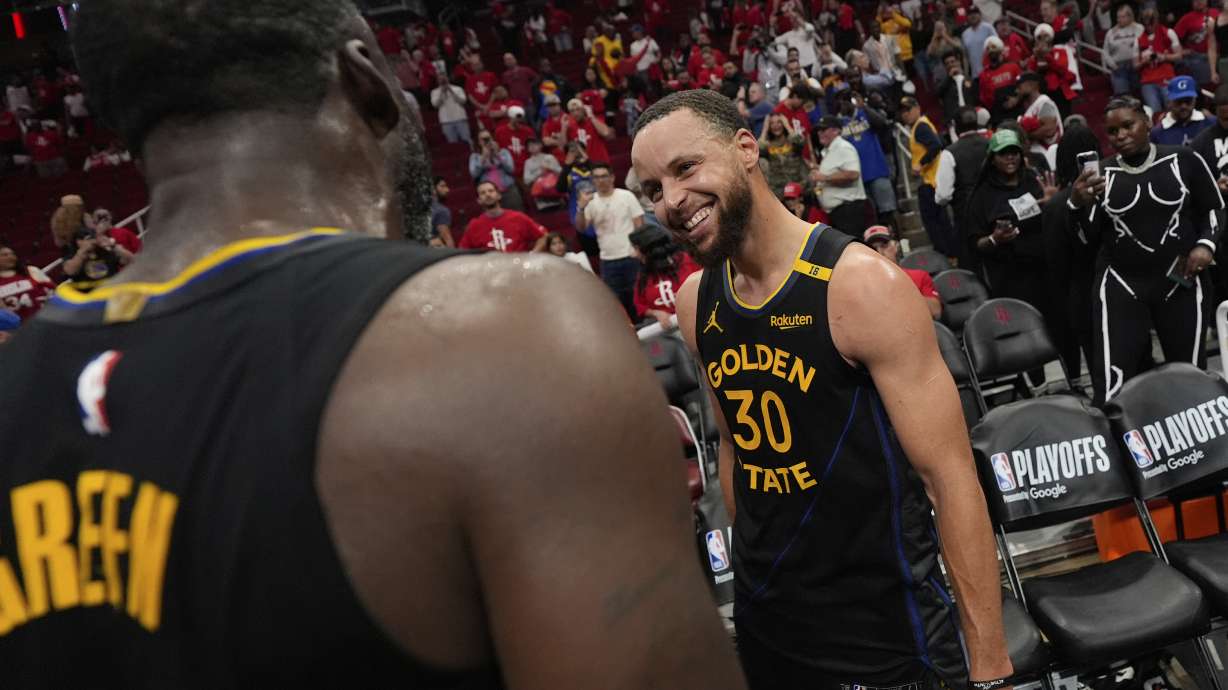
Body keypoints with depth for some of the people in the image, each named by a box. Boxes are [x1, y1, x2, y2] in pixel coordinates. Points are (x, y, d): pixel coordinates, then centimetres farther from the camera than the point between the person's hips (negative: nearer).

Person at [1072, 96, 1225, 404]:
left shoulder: (1183, 160, 1)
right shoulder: (1100, 174, 4)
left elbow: (1214, 211, 9)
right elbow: (1089, 237, 3)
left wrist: (1206, 244, -9)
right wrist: (1079, 203, -14)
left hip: (1181, 281, 0)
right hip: (1121, 285, 0)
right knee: (1111, 381, -8)